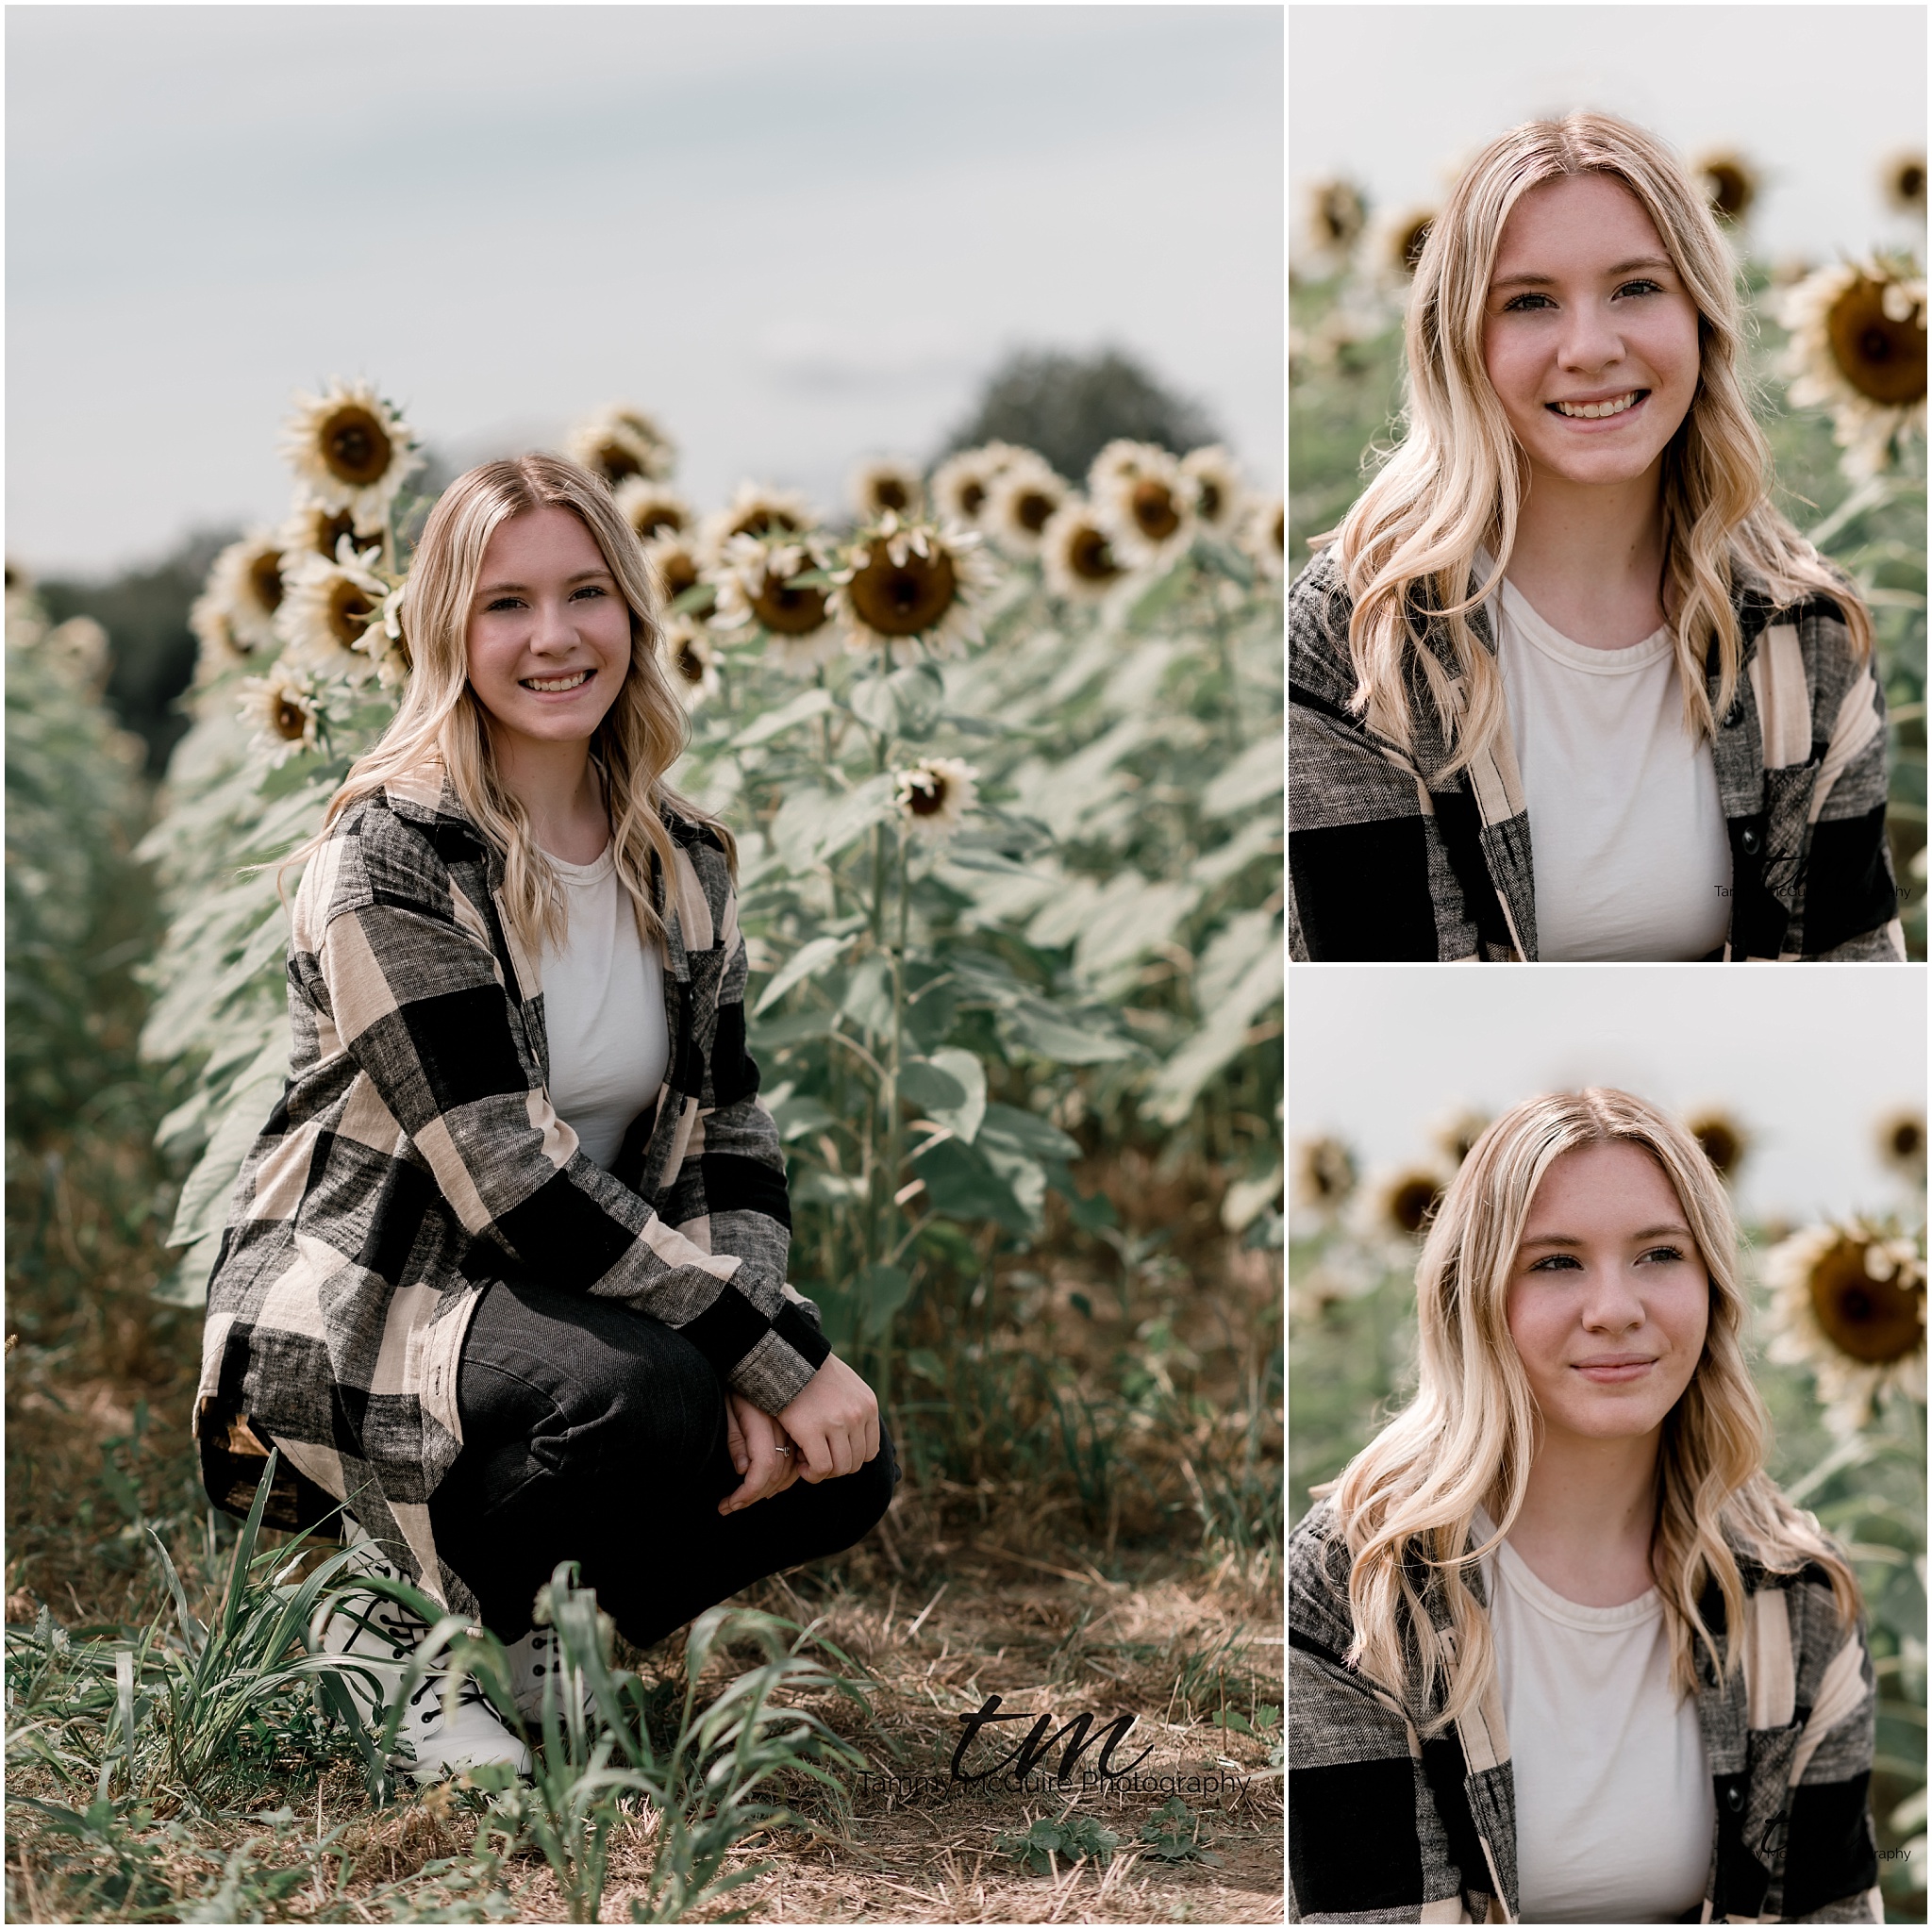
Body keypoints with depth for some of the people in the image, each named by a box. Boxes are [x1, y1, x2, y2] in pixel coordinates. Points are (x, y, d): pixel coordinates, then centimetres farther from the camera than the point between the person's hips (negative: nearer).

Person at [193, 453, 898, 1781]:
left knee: (841, 1466, -14)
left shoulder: (686, 862, 5)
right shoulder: (390, 860, -17)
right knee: (646, 1399, -34)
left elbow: (735, 1141, 4)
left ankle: (520, 1619, 8)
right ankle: (406, 1618, -6)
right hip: (356, 1329, -7)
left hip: (570, 1308, 7)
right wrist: (783, 1361, -25)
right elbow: (514, 1182, -24)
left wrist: (755, 1364, -16)